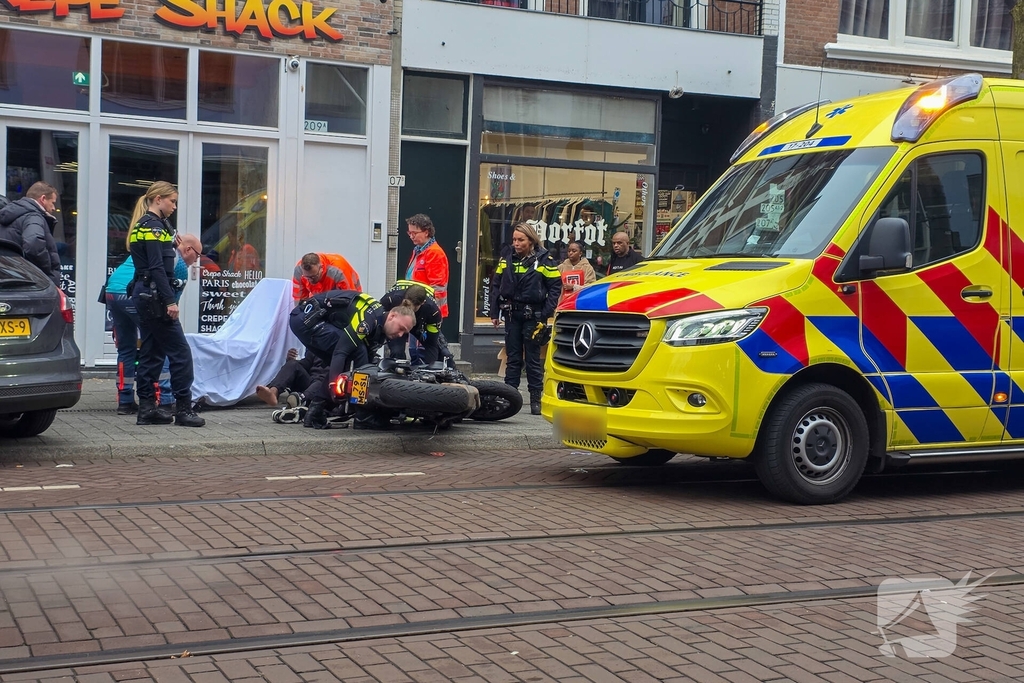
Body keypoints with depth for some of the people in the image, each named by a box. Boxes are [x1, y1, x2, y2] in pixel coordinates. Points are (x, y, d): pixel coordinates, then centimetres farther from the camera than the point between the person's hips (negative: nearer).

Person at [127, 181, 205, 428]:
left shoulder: (143, 225, 18)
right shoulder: (153, 226, -12)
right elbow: (157, 268, -18)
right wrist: (170, 300, -20)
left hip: (143, 295, 10)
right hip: (154, 296, -10)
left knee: (151, 352, 12)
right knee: (180, 352, -7)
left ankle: (146, 408, 14)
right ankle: (183, 408, -4)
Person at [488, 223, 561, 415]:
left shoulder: (544, 260, -5)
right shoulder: (507, 260, 7)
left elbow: (555, 287, -6)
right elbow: (496, 286, 12)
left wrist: (545, 315, -12)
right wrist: (495, 313, 5)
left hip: (533, 316, -4)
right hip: (512, 315, 4)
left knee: (533, 359, 1)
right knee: (512, 358, 8)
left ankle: (536, 399, 7)